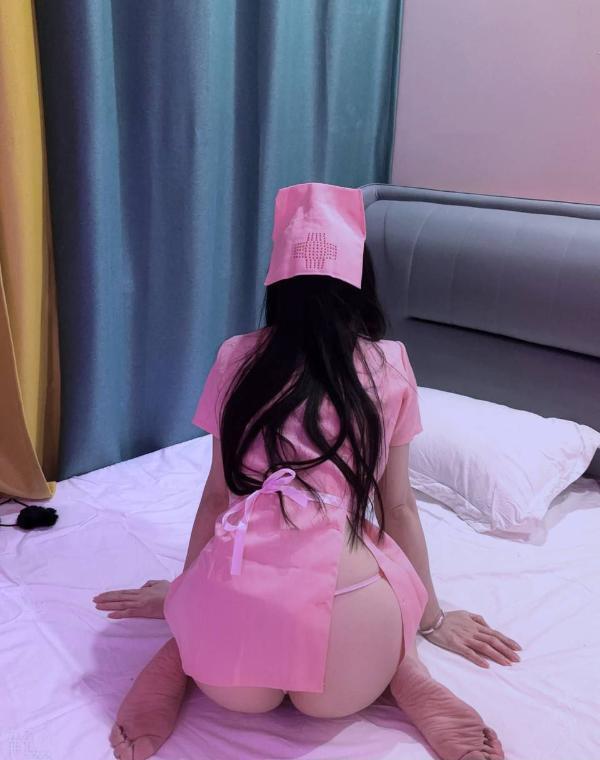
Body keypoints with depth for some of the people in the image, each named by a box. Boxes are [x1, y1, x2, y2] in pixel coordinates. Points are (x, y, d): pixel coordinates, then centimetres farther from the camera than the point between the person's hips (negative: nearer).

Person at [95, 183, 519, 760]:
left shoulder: (238, 357, 10)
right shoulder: (389, 365, 7)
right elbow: (398, 506, 14)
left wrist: (183, 586, 34)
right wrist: (432, 617, 29)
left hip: (235, 599, 1)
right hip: (345, 612, -1)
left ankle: (179, 659, 8)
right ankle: (404, 675, 6)